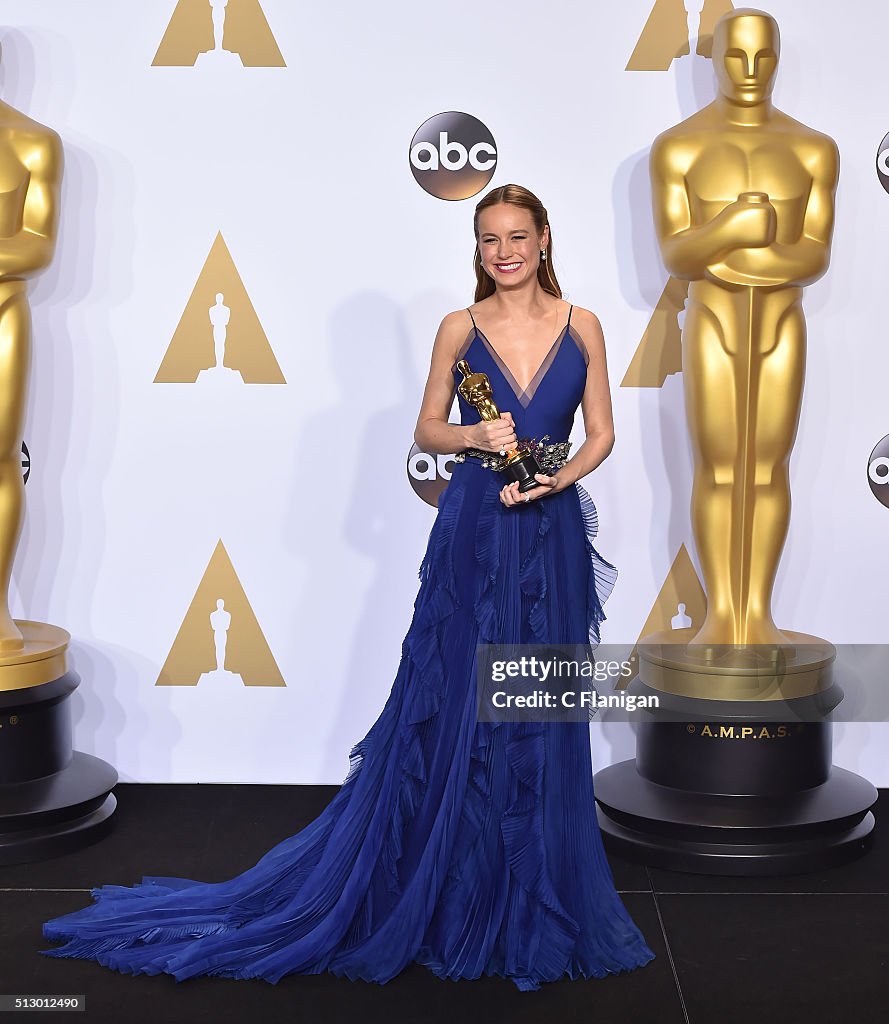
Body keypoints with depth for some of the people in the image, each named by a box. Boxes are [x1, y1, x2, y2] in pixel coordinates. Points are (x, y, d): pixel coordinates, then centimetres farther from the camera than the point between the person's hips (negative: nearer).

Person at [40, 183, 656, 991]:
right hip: (473, 531, -1)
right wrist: (476, 435, -13)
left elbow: (601, 433, 7)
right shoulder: (460, 327, 2)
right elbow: (428, 429, 7)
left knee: (543, 719, 7)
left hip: (553, 534, 1)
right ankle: (449, 897, 15)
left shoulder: (581, 326, 5)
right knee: (450, 706, 1)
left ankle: (532, 901, 22)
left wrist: (558, 477, -11)